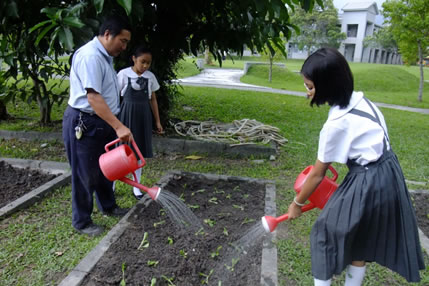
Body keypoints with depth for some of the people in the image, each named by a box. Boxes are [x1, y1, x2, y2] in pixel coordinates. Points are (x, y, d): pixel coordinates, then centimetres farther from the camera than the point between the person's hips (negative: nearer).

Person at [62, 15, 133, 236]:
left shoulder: (105, 56, 12)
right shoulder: (90, 55, -21)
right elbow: (93, 97, -31)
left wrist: (114, 126, 23)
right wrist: (119, 127, -37)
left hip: (102, 123, 10)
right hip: (84, 123, -10)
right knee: (85, 174, 2)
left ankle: (108, 206, 39)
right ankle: (82, 221, 19)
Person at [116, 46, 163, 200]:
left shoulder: (150, 77, 2)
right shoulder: (123, 74, -7)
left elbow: (153, 100, 9)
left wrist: (157, 121, 8)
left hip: (143, 115, 3)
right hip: (126, 114, -3)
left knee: (139, 150, 9)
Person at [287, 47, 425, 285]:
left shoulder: (337, 123, -23)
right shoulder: (359, 99, 0)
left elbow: (317, 174, -13)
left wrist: (297, 203, 1)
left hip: (367, 183, -9)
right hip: (387, 173, 9)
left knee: (327, 232, 8)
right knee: (360, 238, 21)